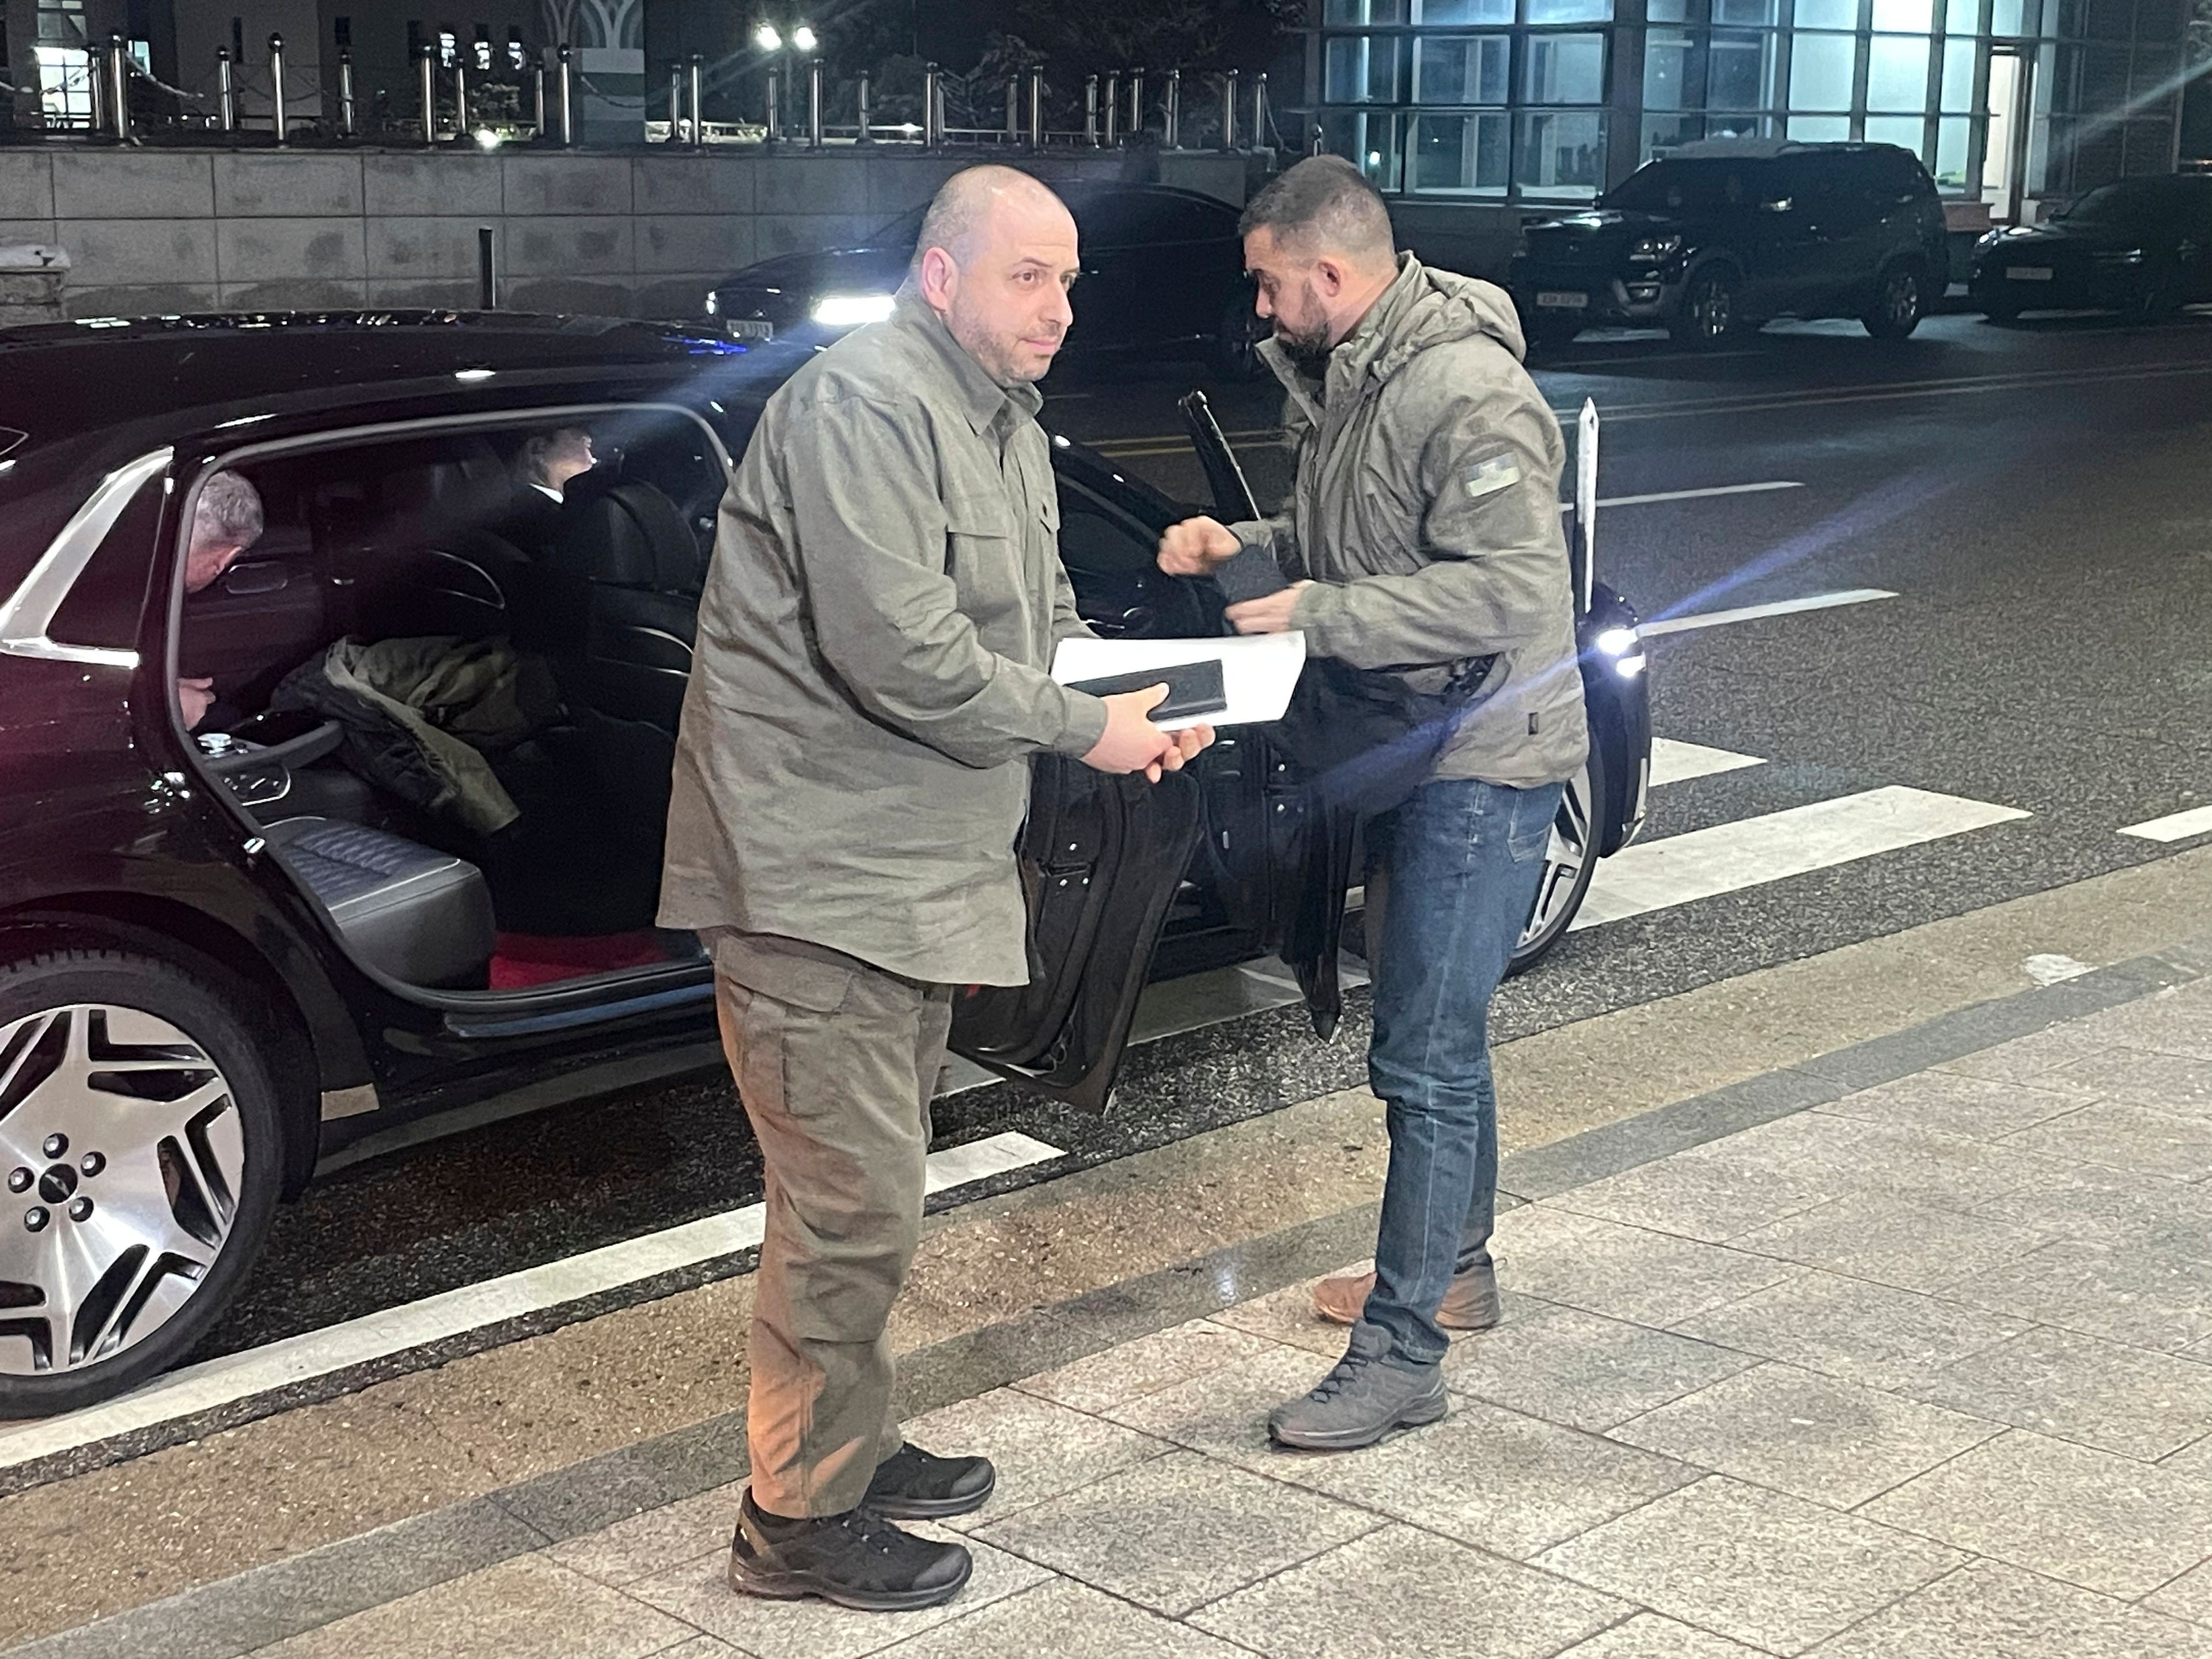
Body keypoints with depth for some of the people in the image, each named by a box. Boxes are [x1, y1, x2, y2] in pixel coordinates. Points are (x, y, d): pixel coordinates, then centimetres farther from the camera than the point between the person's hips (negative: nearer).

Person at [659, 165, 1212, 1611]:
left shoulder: (1006, 427, 15)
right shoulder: (862, 405, -18)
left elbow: (1041, 625, 19)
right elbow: (904, 654, -26)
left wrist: (1135, 706, -1)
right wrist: (1085, 731, -15)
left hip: (912, 870, 10)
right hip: (816, 876, -10)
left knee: (869, 1197, 21)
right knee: (855, 1212, -5)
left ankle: (857, 1446, 35)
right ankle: (804, 1518, 9)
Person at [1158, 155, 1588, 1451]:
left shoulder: (1467, 395, -23)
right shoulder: (1349, 382, 8)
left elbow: (1515, 591, -30)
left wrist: (1321, 613, -26)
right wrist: (1247, 550, 4)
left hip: (1482, 763, -10)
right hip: (1413, 751, 10)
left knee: (1426, 1058, -7)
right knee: (1435, 1036, 22)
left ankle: (1404, 1353, 1)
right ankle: (1452, 1268, 39)